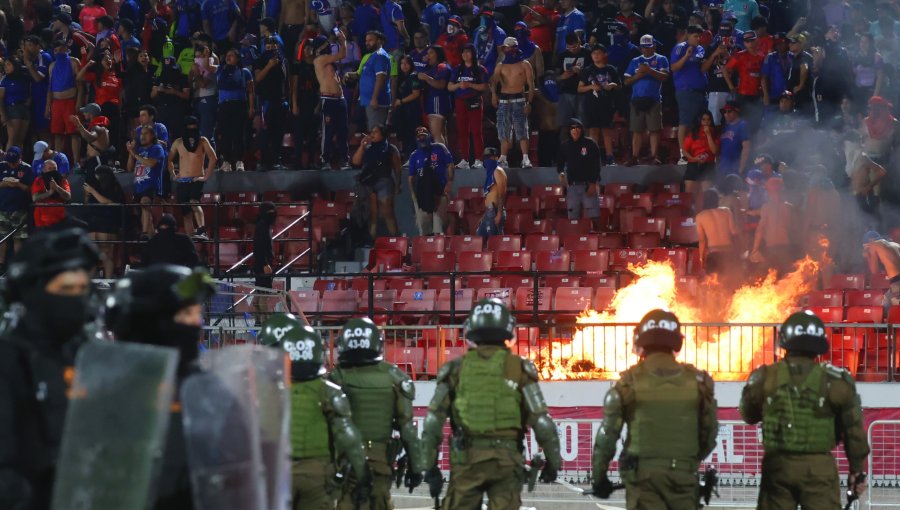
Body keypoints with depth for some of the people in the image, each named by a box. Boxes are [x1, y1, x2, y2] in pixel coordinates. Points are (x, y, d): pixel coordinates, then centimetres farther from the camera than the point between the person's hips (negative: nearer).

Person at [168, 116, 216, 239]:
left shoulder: (202, 141, -1)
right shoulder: (178, 143, 9)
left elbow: (213, 158, -9)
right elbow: (169, 159, 22)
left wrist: (207, 176, -13)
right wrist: (173, 175, 12)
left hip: (196, 180, -5)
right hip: (182, 182, 5)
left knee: (194, 203, -30)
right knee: (186, 212, 6)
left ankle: (202, 232, -42)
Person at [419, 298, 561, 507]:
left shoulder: (456, 368, 3)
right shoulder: (519, 369, -1)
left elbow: (433, 421, 2)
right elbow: (541, 421, -2)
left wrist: (429, 463, 10)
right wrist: (553, 461, 9)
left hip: (466, 459, 1)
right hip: (506, 458, -1)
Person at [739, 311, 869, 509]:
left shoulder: (764, 379, -3)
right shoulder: (835, 381, -6)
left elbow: (748, 415, 15)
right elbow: (853, 430, 0)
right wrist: (857, 469, 10)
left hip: (777, 465, 2)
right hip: (819, 467, -2)